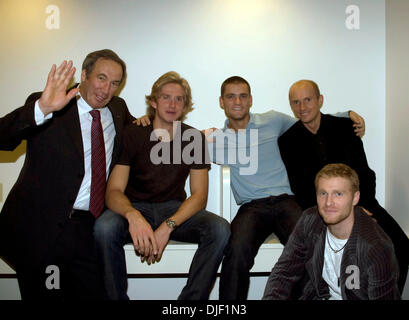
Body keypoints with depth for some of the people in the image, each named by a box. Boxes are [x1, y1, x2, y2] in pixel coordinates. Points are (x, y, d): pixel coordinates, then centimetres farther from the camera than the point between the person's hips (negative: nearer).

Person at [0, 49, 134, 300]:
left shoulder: (118, 109, 11)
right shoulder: (45, 105, -5)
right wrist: (42, 109, -35)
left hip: (88, 229, 4)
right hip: (40, 227, -3)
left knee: (95, 293, 5)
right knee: (43, 295, 7)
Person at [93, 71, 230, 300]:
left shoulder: (194, 138, -1)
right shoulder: (133, 135, -5)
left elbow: (199, 195, -7)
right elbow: (114, 191, -12)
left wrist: (168, 226, -24)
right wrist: (133, 216, -36)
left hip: (175, 210, 1)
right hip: (135, 207, -1)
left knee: (220, 229, -26)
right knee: (105, 227, -33)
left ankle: (192, 299, -13)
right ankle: (117, 297, -12)